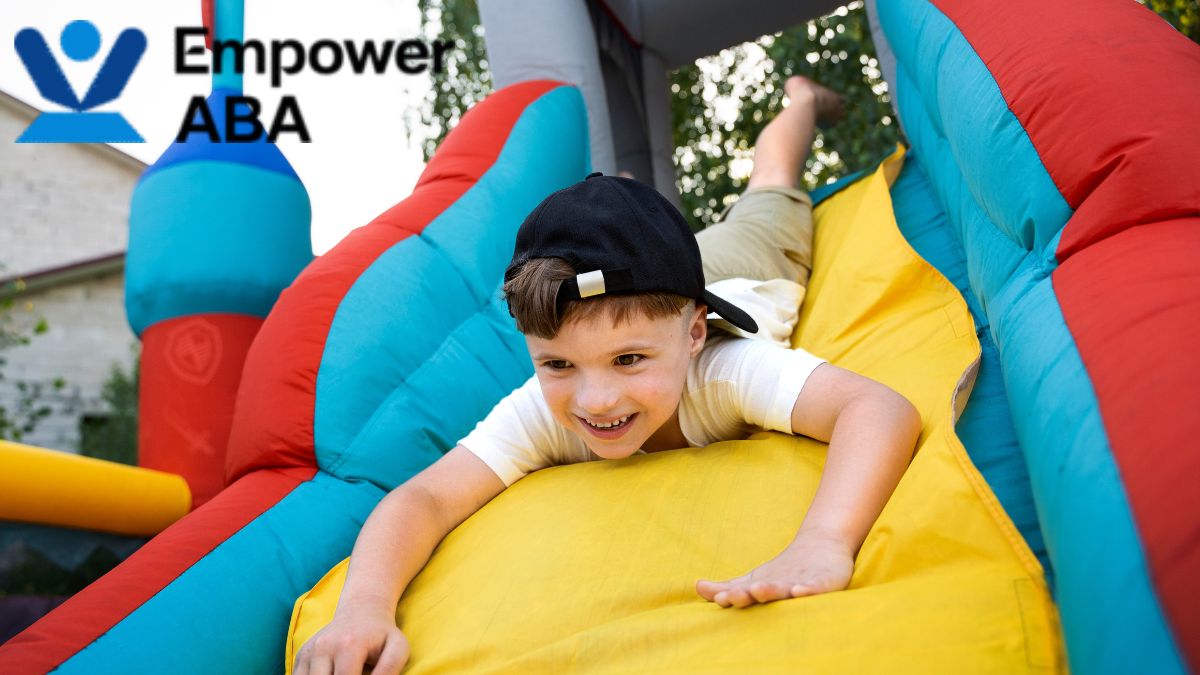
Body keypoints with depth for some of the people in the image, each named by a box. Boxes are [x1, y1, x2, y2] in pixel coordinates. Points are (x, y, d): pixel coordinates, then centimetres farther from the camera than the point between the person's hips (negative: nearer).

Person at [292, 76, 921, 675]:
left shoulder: (725, 370, -55)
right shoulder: (538, 414, -47)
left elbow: (881, 409, -68)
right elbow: (422, 500, -53)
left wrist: (824, 541, -87)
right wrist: (364, 605, -74)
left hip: (745, 283, -1)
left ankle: (800, 98, 61)